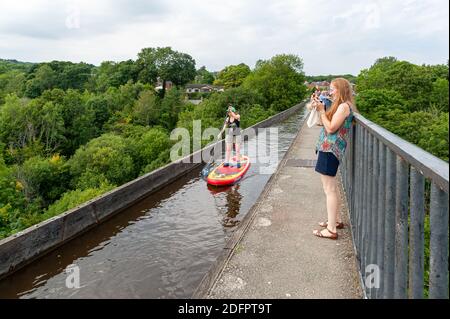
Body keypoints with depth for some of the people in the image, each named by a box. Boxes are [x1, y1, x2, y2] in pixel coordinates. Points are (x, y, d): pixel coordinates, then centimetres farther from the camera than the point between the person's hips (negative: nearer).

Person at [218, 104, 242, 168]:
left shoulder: (238, 116, -6)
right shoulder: (227, 118, 4)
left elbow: (235, 116, -30)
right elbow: (224, 126, 3)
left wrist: (230, 110, -26)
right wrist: (220, 133, -7)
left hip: (237, 134, -3)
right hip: (229, 134, 3)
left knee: (237, 149, 0)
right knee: (228, 149, 1)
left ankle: (238, 163, 8)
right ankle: (226, 162, 5)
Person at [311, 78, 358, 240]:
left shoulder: (344, 106, -14)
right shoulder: (340, 106, 17)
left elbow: (331, 128, -19)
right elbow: (325, 123, 14)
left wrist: (322, 110, -12)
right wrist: (319, 106, 9)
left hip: (330, 149, -11)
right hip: (328, 148, 11)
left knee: (329, 190, -7)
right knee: (332, 187, 20)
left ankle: (331, 230, -1)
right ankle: (336, 220, 33)